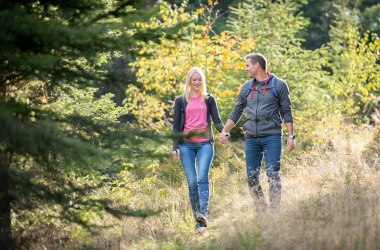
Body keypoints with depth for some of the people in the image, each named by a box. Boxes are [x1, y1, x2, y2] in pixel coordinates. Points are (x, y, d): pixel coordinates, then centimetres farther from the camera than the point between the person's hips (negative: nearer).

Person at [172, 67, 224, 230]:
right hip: (186, 144, 1)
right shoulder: (180, 101, 12)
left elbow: (217, 120, 6)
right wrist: (175, 147, 2)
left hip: (205, 143, -1)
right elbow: (176, 126, 11)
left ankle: (203, 213, -30)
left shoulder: (209, 99, 13)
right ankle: (198, 221, -1)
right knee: (192, 183, -5)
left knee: (202, 178, -21)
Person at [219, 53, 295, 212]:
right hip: (251, 138, 5)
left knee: (273, 175, -10)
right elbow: (236, 112, 20)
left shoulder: (279, 85, 2)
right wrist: (224, 131, 10)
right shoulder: (246, 88, 15)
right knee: (252, 177, 1)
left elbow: (286, 112, 2)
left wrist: (291, 136, -5)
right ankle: (261, 211, 10)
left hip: (272, 136, -5)